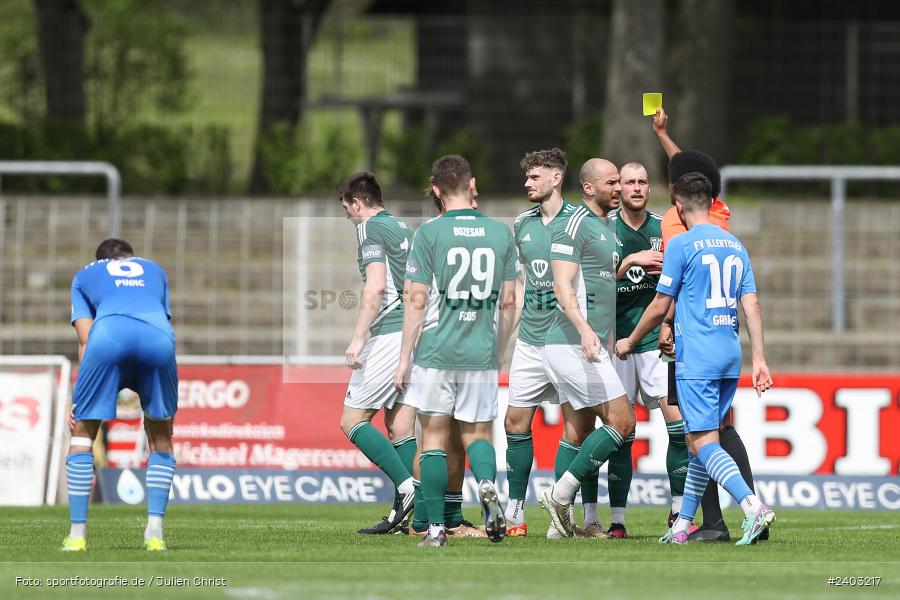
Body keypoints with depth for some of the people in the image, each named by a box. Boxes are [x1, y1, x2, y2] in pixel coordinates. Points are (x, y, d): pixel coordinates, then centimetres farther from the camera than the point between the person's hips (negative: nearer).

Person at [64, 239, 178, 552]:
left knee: (83, 433, 13)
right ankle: (154, 532, 7)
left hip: (108, 335, -1)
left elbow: (85, 339, 22)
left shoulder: (84, 275, 33)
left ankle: (77, 534, 7)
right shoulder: (155, 270, 39)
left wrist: (78, 401, 21)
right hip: (159, 337, 1)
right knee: (160, 437, 19)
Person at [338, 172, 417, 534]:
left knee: (352, 420, -4)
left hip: (390, 336, -8)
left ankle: (406, 484, -18)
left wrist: (358, 338, -17)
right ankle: (401, 513, 0)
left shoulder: (370, 229, -5)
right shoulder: (405, 230, 20)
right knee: (401, 428, 6)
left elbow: (376, 287, -16)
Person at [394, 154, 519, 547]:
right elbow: (508, 303, 8)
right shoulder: (501, 233, 4)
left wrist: (404, 359, -1)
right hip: (481, 354, 2)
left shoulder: (429, 233, -6)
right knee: (477, 433, 12)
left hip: (436, 353, -2)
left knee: (434, 437, 5)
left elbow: (416, 300, -6)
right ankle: (487, 484, -19)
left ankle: (435, 529, 2)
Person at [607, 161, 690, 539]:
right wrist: (631, 261, -19)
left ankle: (678, 510, -2)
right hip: (616, 338, -2)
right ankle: (617, 518, 4)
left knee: (678, 421, -10)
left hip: (655, 338, 2)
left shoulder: (662, 228, 8)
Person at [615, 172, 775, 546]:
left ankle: (753, 507, -29)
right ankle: (683, 525, 18)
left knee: (703, 442, -11)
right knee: (702, 440, 14)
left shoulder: (681, 245, -6)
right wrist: (759, 359, 9)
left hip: (696, 357, -7)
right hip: (730, 355, 7)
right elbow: (752, 305, 9)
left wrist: (629, 342, 12)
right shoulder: (736, 246, 13)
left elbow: (660, 306, -3)